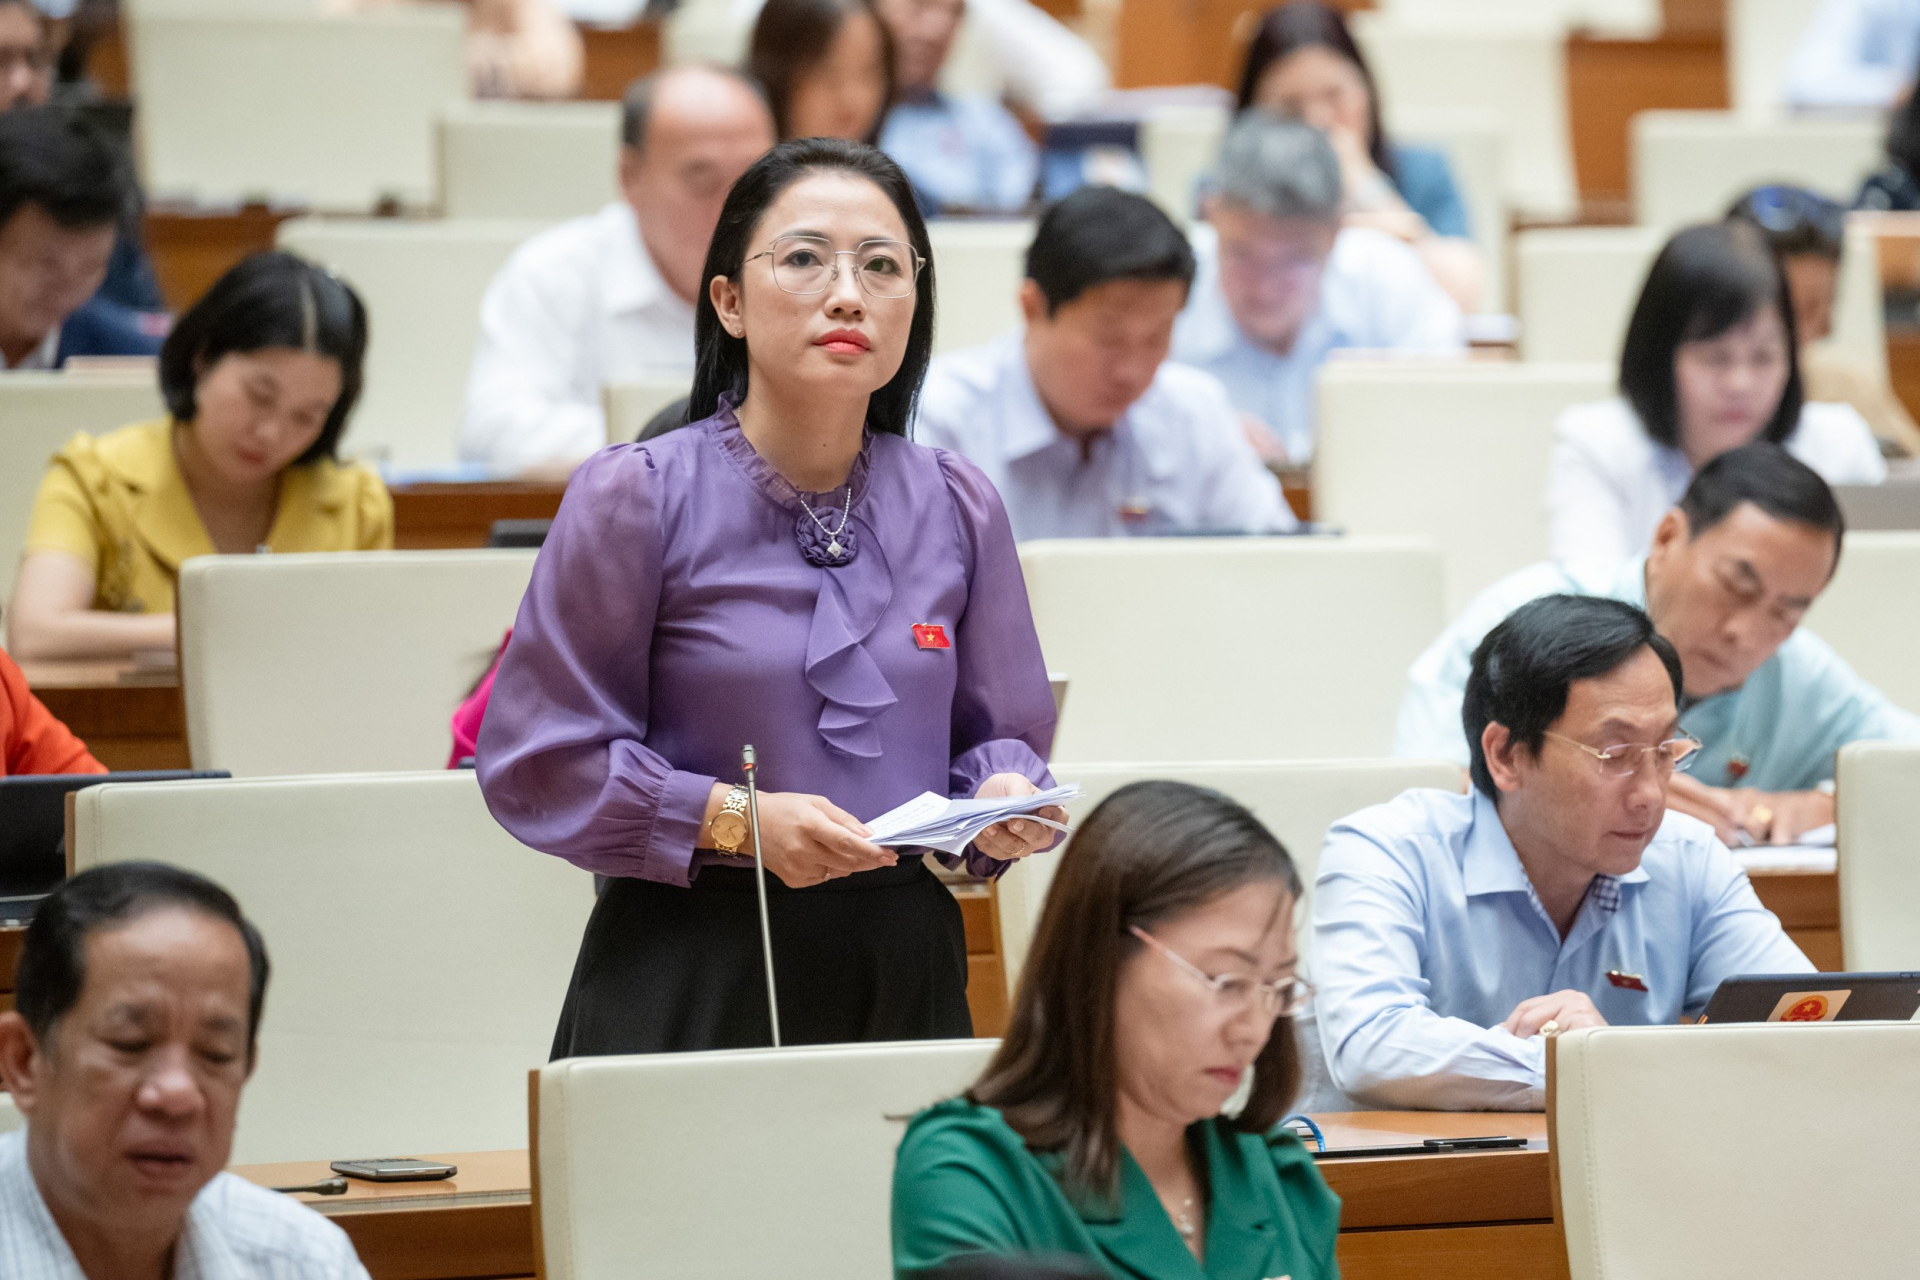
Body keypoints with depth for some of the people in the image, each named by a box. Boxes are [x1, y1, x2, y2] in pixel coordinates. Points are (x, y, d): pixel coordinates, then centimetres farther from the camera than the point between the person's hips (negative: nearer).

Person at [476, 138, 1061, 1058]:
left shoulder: (955, 508, 9)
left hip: (904, 973, 3)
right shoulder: (636, 497, -4)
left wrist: (1004, 797, -7)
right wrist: (737, 820, -17)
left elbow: (1000, 732, 17)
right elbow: (534, 762, -6)